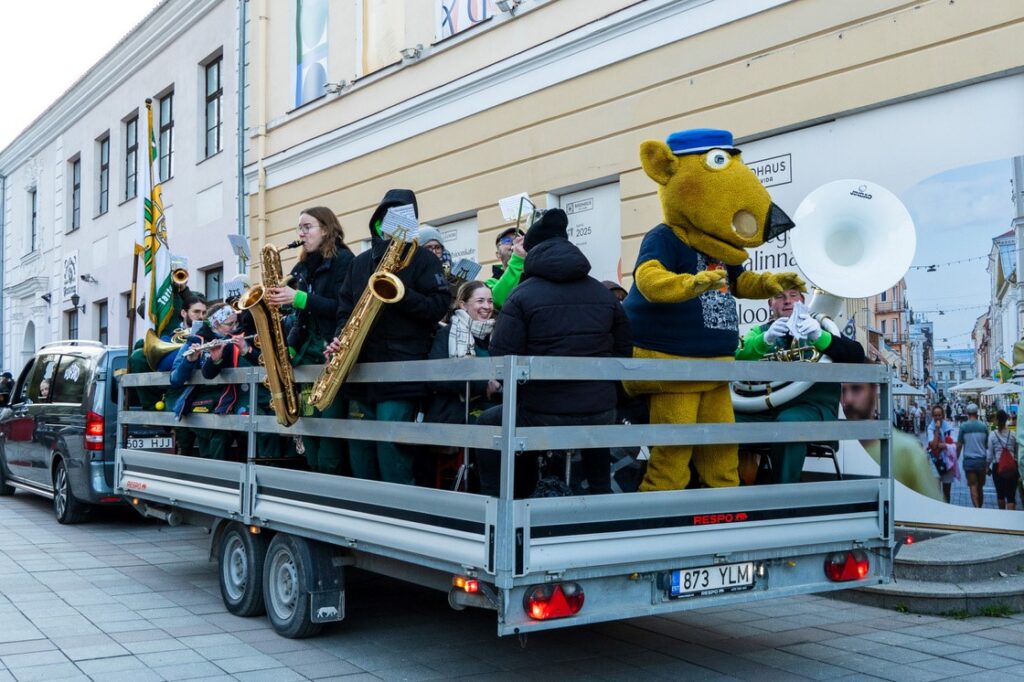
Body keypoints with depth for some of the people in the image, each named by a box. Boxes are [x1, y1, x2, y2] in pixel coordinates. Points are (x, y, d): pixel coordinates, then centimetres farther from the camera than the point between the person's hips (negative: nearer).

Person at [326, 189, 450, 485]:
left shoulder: (422, 258, 4)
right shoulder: (361, 261, 20)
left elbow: (437, 307, -6)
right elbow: (345, 306, 21)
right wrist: (340, 338, 3)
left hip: (401, 371, -6)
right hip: (360, 366, 6)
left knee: (391, 449, -11)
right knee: (360, 448, 8)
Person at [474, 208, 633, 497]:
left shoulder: (523, 294, -6)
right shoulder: (604, 293, 7)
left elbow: (502, 358, -12)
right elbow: (624, 352, 10)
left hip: (543, 416, -4)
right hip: (601, 415, 4)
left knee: (487, 424, 25)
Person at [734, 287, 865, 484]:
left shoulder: (819, 329, 17)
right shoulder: (760, 331, 21)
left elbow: (857, 356, -3)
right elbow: (738, 355, -2)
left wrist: (819, 337, -20)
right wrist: (767, 339, -23)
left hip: (812, 405, -2)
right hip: (767, 407, 2)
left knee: (789, 420, -36)